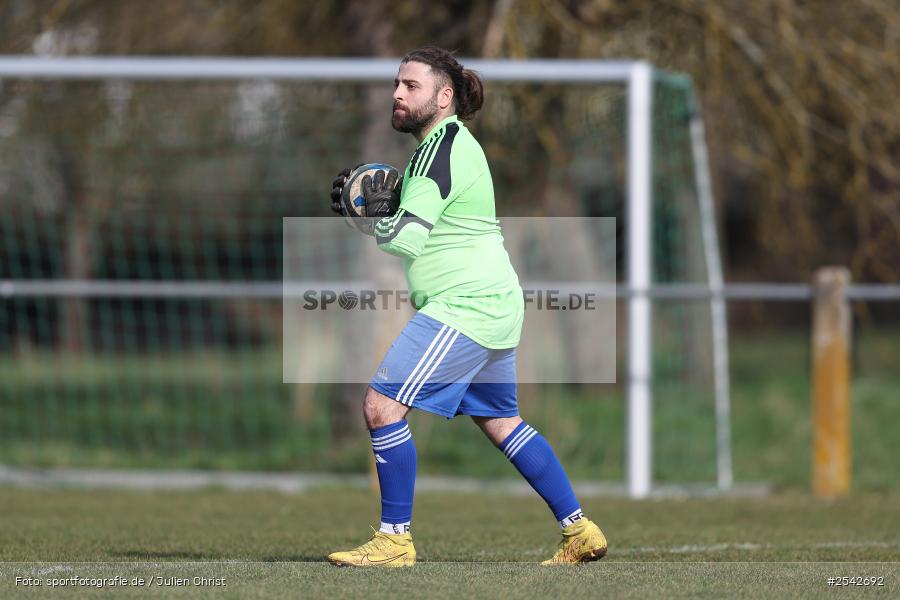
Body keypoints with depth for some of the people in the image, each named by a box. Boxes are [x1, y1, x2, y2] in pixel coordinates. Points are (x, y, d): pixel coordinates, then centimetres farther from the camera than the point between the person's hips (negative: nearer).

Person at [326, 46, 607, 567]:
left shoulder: (443, 148, -15)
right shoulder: (449, 143, 17)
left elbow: (405, 239, -22)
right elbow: (411, 226, 24)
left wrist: (373, 212, -3)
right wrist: (366, 205, 6)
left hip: (465, 306, -11)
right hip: (495, 305, 11)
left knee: (382, 406, -12)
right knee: (501, 422, 19)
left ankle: (395, 539, -9)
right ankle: (580, 532, 21)